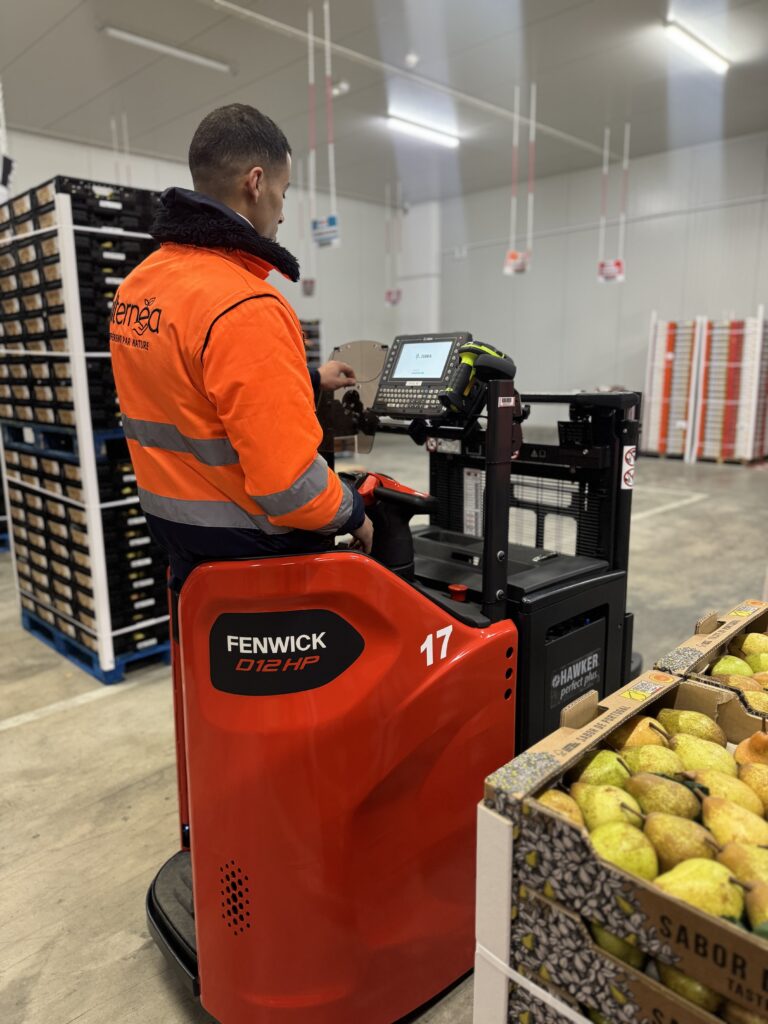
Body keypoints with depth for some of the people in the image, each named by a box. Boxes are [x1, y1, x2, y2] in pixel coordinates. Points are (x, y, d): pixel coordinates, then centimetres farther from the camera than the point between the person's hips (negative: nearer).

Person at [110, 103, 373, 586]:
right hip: (255, 549, -9)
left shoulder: (136, 286, 3)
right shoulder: (244, 306, -25)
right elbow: (289, 486, -28)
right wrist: (352, 516, -8)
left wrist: (306, 381, 21)